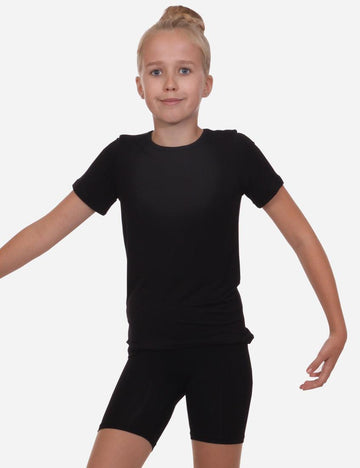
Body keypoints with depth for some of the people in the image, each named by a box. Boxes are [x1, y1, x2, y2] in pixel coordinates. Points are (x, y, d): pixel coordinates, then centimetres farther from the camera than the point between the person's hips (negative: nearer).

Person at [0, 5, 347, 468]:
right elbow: (47, 230, 3)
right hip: (150, 354, 2)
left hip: (221, 352, -1)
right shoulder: (123, 157, 0)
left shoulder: (233, 152, -5)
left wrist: (337, 326, -2)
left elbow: (302, 237, 1)